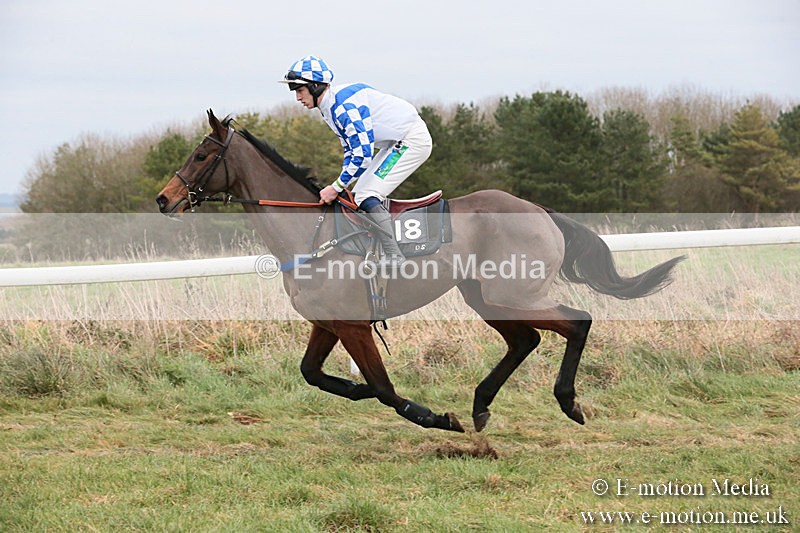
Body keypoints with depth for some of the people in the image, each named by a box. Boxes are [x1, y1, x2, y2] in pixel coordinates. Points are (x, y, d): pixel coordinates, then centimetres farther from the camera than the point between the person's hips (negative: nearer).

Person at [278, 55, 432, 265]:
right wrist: (342, 187, 7)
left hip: (412, 139, -11)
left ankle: (394, 257, -18)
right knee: (359, 196, 9)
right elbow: (350, 150, 17)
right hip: (396, 142, 11)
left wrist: (336, 187, -17)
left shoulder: (344, 105, -24)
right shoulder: (329, 107, 9)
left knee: (367, 196, -17)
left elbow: (363, 154, -25)